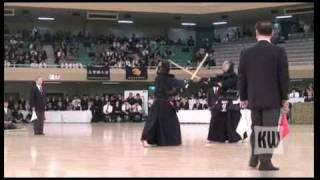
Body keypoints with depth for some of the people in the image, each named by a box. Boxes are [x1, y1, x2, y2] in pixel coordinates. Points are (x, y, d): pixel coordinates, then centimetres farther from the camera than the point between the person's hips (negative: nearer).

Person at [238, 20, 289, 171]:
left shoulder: (246, 53, 2)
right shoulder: (279, 51, -6)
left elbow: (242, 78, 6)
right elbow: (284, 76, -6)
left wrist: (243, 98, 15)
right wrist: (284, 98, 1)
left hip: (254, 99, 3)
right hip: (272, 99, -3)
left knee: (256, 129, 16)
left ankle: (254, 159, 21)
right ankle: (265, 162, -3)